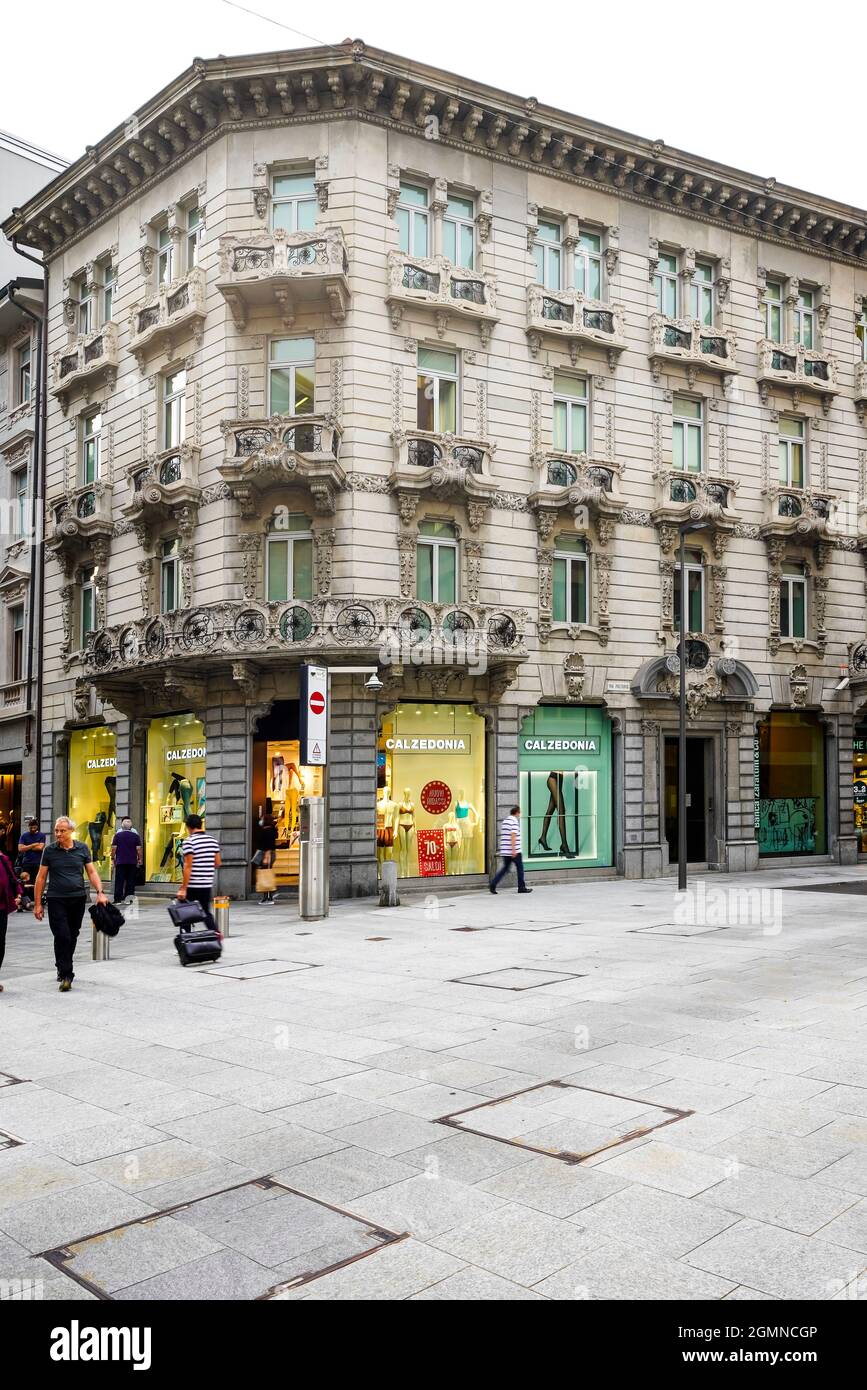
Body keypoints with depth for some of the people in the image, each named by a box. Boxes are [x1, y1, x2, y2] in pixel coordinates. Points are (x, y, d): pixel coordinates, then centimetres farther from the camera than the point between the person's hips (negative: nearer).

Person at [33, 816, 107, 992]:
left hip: (78, 898, 2)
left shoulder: (82, 849, 5)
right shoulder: (49, 850, 0)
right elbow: (41, 877, 3)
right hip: (56, 900, -2)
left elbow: (92, 872, 6)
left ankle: (63, 969, 30)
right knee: (62, 936, -11)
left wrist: (100, 892, -8)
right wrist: (38, 904, 1)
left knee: (72, 937, 12)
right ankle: (66, 976, -8)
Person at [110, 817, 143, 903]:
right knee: (130, 881, 6)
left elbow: (114, 848, -2)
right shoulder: (136, 835, -2)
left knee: (119, 881, 2)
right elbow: (138, 849, -2)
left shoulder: (118, 835, -2)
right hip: (132, 862, 0)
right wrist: (139, 859, 7)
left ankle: (118, 898, -1)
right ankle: (128, 897, 6)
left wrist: (113, 858, 8)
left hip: (120, 861, 0)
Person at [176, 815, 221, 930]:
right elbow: (218, 863, 9)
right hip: (208, 884, 5)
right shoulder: (212, 840, 6)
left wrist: (183, 888, -16)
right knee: (206, 912, 14)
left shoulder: (188, 842, -12)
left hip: (192, 885, -5)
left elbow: (188, 866, -17)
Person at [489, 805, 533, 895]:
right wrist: (513, 849, -22)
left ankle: (493, 884, -2)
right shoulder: (514, 821, -11)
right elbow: (513, 835, -20)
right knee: (520, 868, 6)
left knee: (505, 868, 11)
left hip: (505, 850, 8)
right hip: (514, 851, -8)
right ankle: (521, 887, 11)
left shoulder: (505, 820, 15)